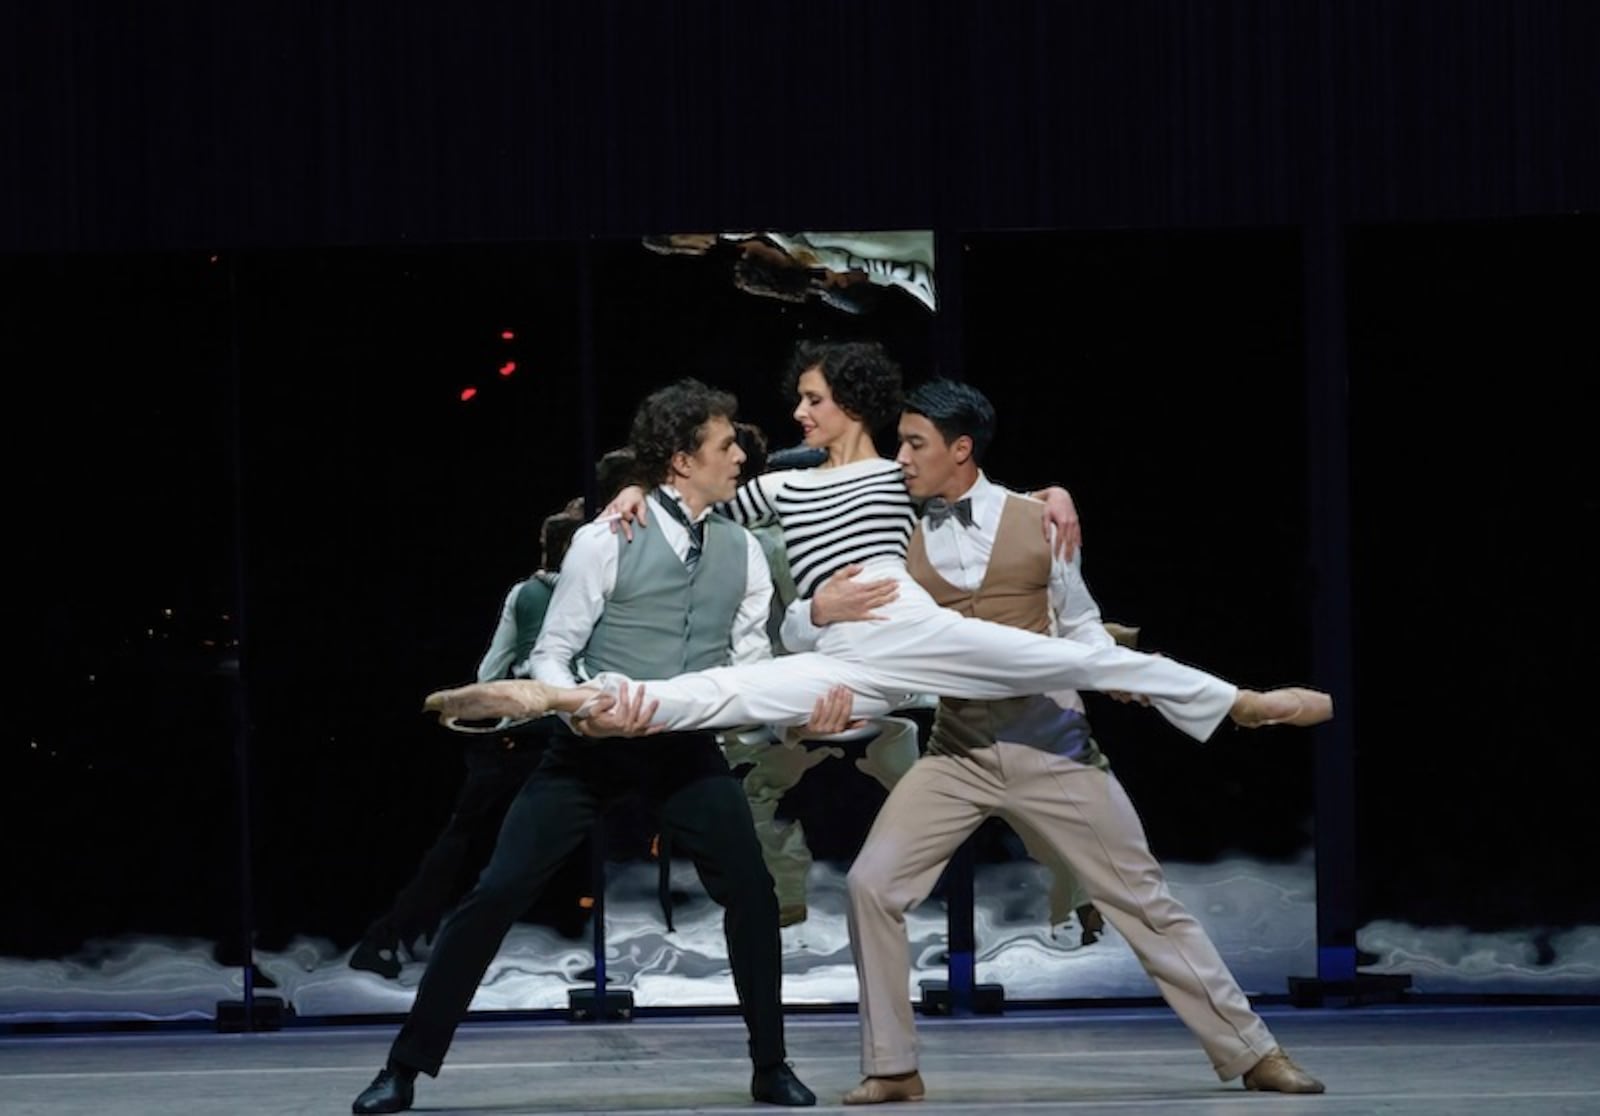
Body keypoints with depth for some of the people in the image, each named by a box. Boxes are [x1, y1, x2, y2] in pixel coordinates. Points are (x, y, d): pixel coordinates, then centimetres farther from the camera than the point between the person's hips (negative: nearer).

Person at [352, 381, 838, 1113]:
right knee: (499, 892, -8)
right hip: (595, 745, -4)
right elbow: (551, 656, -9)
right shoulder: (607, 542, -12)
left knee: (751, 890, -6)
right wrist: (583, 712, -29)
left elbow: (751, 665, 2)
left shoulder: (743, 552, 2)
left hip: (687, 748, 4)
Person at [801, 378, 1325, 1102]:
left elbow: (1079, 624, 10)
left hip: (1051, 746, -2)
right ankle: (891, 1069, 1)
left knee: (1142, 898, 2)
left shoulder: (1037, 523, -1)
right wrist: (820, 613, -20)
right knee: (871, 886, -12)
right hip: (957, 754, 2)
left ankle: (1251, 1052, 11)